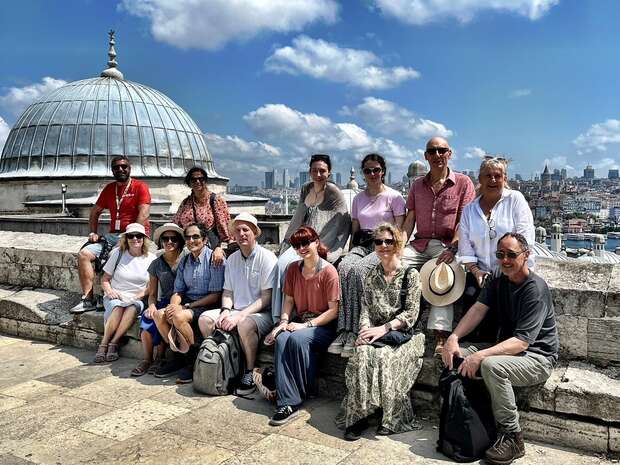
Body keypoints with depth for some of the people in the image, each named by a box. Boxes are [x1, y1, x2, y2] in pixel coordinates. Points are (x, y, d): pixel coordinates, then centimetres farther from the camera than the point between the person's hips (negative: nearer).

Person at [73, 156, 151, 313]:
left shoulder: (140, 187, -2)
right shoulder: (109, 189, 18)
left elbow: (143, 215, -14)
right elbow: (95, 212, 26)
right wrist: (93, 232, 10)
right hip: (113, 235, 7)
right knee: (84, 254, -9)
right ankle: (88, 299, -8)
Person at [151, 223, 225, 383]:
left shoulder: (214, 259, -10)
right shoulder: (184, 261, 12)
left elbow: (215, 296, -14)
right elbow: (178, 290, 12)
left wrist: (187, 306, -16)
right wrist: (174, 305, -11)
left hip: (207, 305, -7)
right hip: (188, 303, 7)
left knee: (179, 316, -31)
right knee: (159, 314, -15)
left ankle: (193, 362, -12)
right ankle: (178, 357, 1)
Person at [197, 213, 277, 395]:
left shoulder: (267, 257, -8)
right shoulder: (232, 259, 13)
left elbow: (267, 297, -14)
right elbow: (228, 291, 16)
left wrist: (240, 315, -21)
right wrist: (226, 310, -6)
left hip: (262, 313, -6)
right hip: (236, 311, 7)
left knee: (245, 324, -36)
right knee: (205, 319, -12)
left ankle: (249, 374, -16)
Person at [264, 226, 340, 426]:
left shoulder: (328, 271, -9)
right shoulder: (293, 269, 11)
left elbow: (333, 310, -10)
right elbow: (289, 300, 13)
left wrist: (306, 325, -16)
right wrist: (284, 321, -6)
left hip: (324, 326, -5)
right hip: (299, 322, 5)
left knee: (297, 338, -34)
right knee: (281, 339, -27)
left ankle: (305, 391, -14)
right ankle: (288, 402, -29)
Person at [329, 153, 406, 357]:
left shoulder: (394, 197, 5)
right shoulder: (358, 198, 21)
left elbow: (399, 231, 1)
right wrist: (352, 250, 5)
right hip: (361, 244, 4)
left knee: (357, 270, -35)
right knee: (343, 267, -31)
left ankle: (355, 333, -34)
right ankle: (344, 331, -37)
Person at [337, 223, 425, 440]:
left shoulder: (410, 274, 2)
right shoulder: (371, 276, 16)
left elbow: (411, 313, -5)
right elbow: (365, 308, 10)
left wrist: (384, 328, -16)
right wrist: (365, 329, -11)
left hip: (401, 334, -3)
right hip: (375, 334, 3)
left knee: (383, 358, -32)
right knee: (362, 355, -29)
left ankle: (391, 418, -16)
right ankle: (358, 416, -22)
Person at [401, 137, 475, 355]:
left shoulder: (463, 182, 6)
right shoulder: (417, 185, 20)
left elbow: (464, 220, -3)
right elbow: (410, 220, 14)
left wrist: (452, 249, -18)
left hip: (447, 245, -4)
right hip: (419, 244, 4)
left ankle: (441, 339, -38)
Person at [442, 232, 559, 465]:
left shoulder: (536, 289, -19)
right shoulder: (498, 282, 6)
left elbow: (522, 341, -27)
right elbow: (478, 309, -7)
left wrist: (481, 355, -37)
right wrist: (454, 337, -24)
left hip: (537, 357, -7)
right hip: (506, 348, 8)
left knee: (491, 365, -34)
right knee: (457, 356, -11)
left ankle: (512, 439, -17)